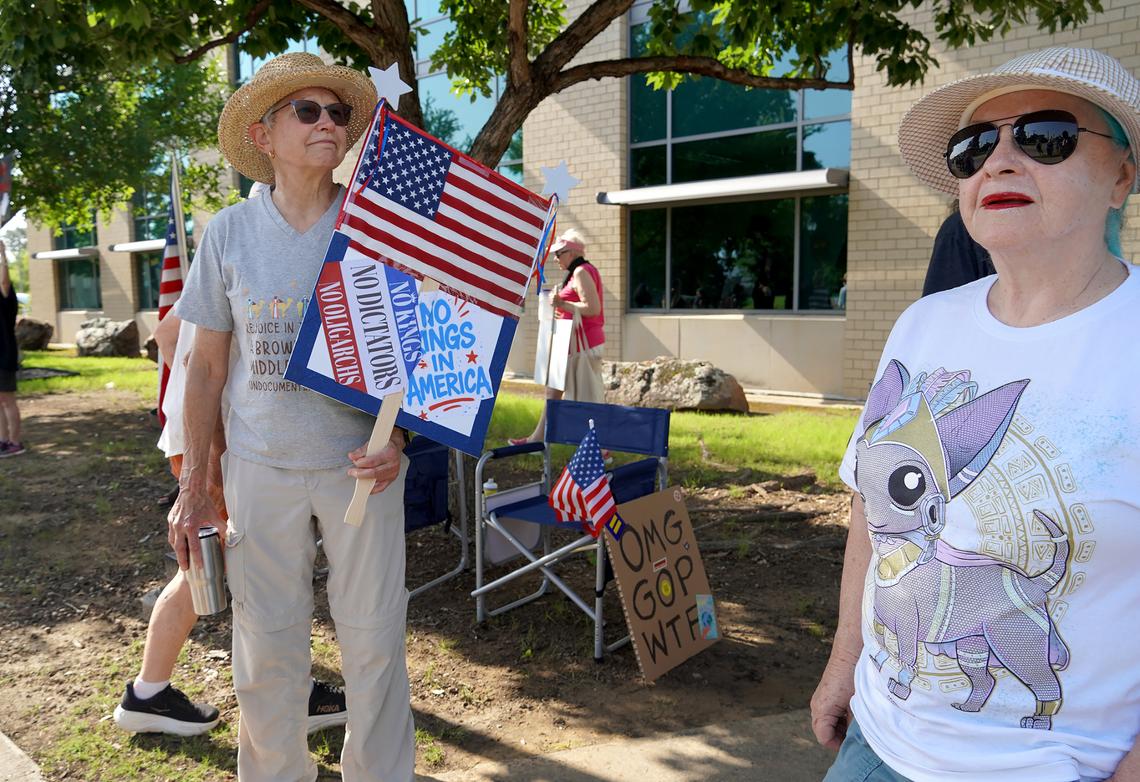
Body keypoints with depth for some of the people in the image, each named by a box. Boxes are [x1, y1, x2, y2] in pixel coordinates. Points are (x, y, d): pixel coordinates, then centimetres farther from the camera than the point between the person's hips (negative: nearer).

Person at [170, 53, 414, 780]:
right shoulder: (229, 233, 0)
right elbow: (207, 366, 5)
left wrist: (399, 435, -15)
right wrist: (194, 488, 4)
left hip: (361, 463, -1)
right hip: (261, 468, 1)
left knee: (375, 640, 8)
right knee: (267, 645, 12)